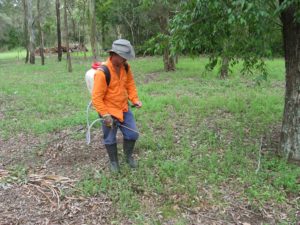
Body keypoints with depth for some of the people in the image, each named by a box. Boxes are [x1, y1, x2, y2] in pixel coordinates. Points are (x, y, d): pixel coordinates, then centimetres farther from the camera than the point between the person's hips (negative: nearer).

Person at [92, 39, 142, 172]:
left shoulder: (125, 67, -5)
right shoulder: (102, 72, -26)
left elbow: (130, 84, 10)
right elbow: (96, 97, -23)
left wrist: (135, 99, -4)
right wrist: (105, 115, -24)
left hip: (124, 108, 6)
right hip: (108, 111, -6)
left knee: (132, 134, 10)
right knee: (110, 139, 11)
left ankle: (128, 156, 36)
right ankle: (114, 162, 34)